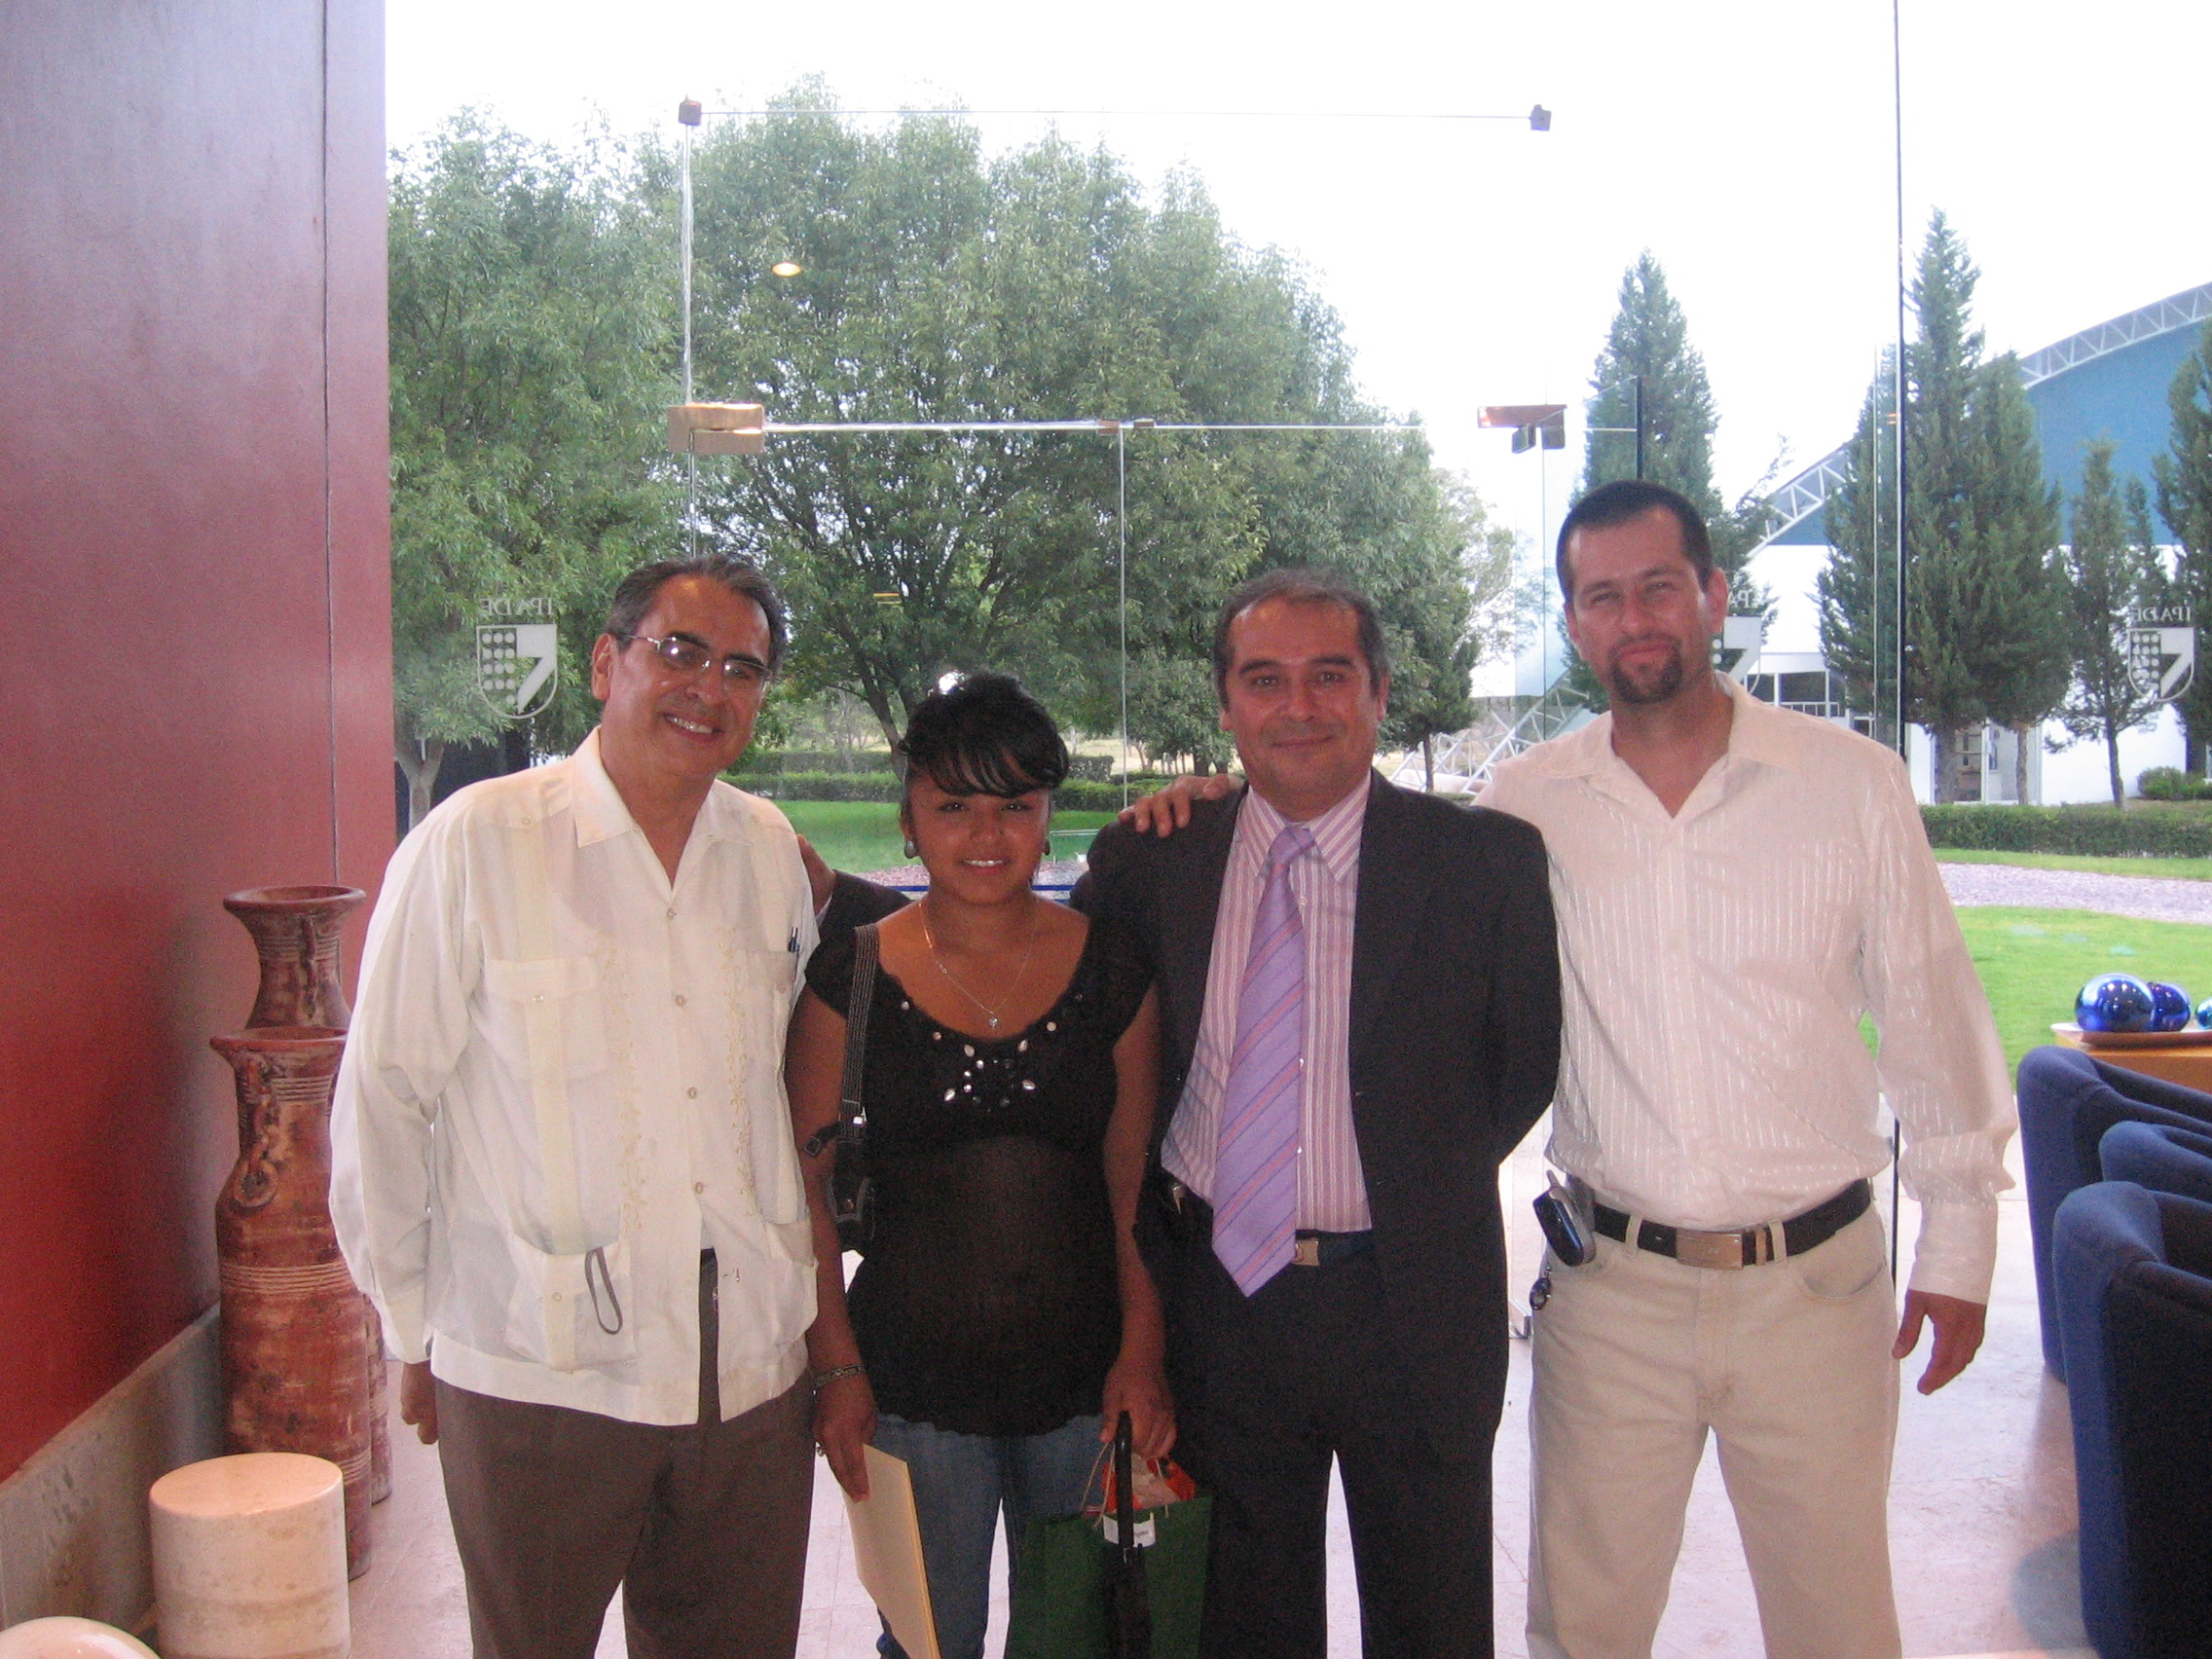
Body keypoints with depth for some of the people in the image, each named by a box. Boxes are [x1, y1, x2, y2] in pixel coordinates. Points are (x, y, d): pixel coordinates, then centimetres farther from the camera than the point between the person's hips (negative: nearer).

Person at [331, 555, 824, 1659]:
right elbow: (381, 1105, -3)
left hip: (749, 1366, 4)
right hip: (537, 1373, -4)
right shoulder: (473, 845, -9)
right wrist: (416, 1334, 2)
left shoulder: (770, 852, 4)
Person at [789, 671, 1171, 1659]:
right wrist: (837, 1367, -5)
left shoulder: (1113, 970, -1)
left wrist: (1142, 1355, -3)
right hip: (912, 1384, -1)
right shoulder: (850, 977, -4)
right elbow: (806, 1185, -1)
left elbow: (1136, 1181, 2)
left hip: (1085, 1384, 1)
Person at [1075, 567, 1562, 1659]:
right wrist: (1156, 1232, 2)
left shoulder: (1488, 861, -6)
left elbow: (1531, 1059, 3)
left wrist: (1428, 1190, -1)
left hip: (1415, 1309, -1)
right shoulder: (1150, 863, -1)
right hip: (1221, 1296, 2)